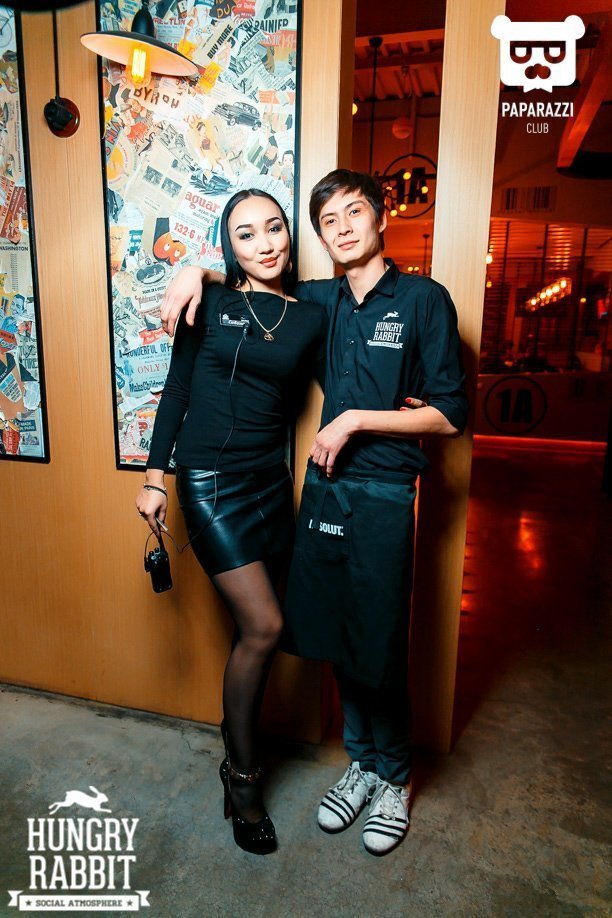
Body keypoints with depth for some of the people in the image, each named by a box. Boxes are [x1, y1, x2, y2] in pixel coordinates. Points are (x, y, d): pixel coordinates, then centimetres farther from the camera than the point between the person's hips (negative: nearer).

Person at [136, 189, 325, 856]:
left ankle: (238, 747, 35)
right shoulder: (209, 302, -1)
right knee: (262, 626, -8)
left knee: (251, 630, 12)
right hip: (210, 482, -4)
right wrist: (154, 476, -1)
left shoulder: (310, 318, 7)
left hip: (270, 480, 4)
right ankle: (242, 774, 15)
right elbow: (176, 390, 1)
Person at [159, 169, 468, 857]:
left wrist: (356, 419, -12)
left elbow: (450, 415, -7)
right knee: (335, 639, 13)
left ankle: (394, 779, 32)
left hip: (383, 496, -4)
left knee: (378, 649, 5)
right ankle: (362, 763, 37)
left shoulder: (423, 299, -4)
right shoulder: (321, 301, 8)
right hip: (324, 488, 4)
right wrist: (197, 276, 4)